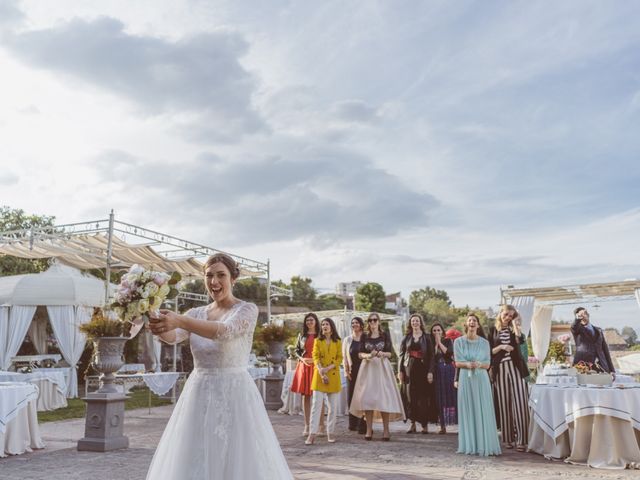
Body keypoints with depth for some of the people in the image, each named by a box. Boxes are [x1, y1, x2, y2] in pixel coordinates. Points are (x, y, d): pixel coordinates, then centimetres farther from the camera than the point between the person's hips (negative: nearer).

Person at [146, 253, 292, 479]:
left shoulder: (247, 310, -6)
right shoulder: (196, 313, 10)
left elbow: (224, 332, -26)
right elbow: (173, 337, -10)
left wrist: (179, 320, -38)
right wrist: (159, 325, -33)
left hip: (234, 396, -4)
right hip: (199, 397, 5)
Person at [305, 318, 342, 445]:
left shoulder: (338, 342, 7)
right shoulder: (317, 341, 7)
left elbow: (339, 358, 0)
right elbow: (315, 357, -1)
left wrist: (327, 368, -14)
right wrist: (321, 373, -15)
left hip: (334, 376, 1)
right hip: (319, 376, -1)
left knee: (333, 406, 4)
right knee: (316, 404, -6)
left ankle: (330, 432, 14)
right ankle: (312, 434, -5)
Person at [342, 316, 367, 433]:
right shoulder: (347, 340, 13)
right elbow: (344, 356, 11)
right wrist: (346, 371, 2)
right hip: (352, 372, 3)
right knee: (351, 397, 3)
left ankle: (362, 425, -1)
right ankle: (353, 424, 15)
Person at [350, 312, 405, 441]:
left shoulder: (385, 335, 6)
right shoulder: (364, 337, 10)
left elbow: (390, 353, 3)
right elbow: (360, 354, 5)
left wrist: (382, 353, -17)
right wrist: (369, 355, -14)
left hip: (382, 368, -1)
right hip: (367, 368, 1)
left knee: (384, 397, -8)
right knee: (367, 397, -4)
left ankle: (386, 429, -2)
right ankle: (369, 429, 3)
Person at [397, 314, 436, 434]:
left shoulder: (426, 338, 4)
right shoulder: (406, 338, 9)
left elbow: (431, 356, 0)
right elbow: (401, 355, 8)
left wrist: (430, 372, -8)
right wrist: (400, 371, 1)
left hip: (422, 369, -2)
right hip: (409, 369, 2)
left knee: (423, 396, -2)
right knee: (410, 395, 1)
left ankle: (425, 424, 6)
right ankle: (412, 423, 8)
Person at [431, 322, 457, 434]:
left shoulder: (448, 341, 6)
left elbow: (449, 352, -12)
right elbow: (431, 358, -6)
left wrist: (439, 342, -6)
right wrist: (435, 343, -7)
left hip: (448, 371, -2)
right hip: (437, 372, 2)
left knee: (451, 396, -5)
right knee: (440, 398, 1)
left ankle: (460, 422, -1)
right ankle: (443, 425, 4)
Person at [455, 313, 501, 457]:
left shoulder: (484, 342, 6)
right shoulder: (459, 341, 3)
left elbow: (487, 364, 3)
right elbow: (458, 363, -1)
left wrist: (478, 364, -18)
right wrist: (468, 364, -20)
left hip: (481, 379, 1)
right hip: (466, 379, -1)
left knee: (483, 411, -1)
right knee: (467, 411, 0)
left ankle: (484, 445, 5)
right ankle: (469, 445, 6)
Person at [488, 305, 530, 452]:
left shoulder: (513, 329, 12)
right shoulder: (493, 330, 11)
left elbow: (520, 339, -9)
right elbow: (489, 351, 6)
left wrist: (515, 323, -4)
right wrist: (501, 347, -9)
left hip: (516, 367, 0)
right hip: (500, 368, 0)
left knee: (520, 402, -8)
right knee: (504, 403, 0)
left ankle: (521, 439, -8)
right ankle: (508, 438, 8)